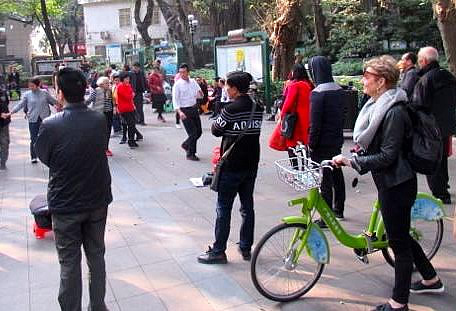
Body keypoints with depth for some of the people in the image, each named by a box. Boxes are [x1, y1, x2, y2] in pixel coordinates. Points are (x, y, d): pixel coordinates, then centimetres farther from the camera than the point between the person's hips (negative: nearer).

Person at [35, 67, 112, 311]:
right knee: (96, 256, 18)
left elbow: (43, 157, -3)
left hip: (65, 205, -3)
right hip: (97, 200, 3)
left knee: (69, 263, 11)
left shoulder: (50, 125, -19)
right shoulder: (99, 120, -9)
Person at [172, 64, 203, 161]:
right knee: (193, 133, -4)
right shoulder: (177, 84, -9)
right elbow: (175, 100, -13)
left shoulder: (193, 82, 5)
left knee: (199, 131, 12)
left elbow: (201, 95, 13)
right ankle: (190, 154, 14)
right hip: (185, 111, -6)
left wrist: (199, 94, -12)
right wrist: (180, 112, -27)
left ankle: (186, 145, 35)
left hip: (194, 109, 6)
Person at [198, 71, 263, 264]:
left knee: (223, 209, 3)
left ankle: (218, 251, 9)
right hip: (251, 165, 6)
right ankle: (246, 248, 22)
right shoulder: (258, 109, 3)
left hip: (231, 167, -6)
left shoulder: (230, 110, -17)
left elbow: (216, 131, -5)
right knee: (247, 207, 13)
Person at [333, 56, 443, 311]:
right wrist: (351, 158, 6)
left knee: (399, 241, 3)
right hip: (388, 182, 10)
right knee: (400, 235, 22)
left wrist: (351, 161, -25)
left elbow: (387, 157, -25)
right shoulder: (378, 105, 8)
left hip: (396, 184, -10)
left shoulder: (394, 111, -22)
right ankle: (431, 280, 41)